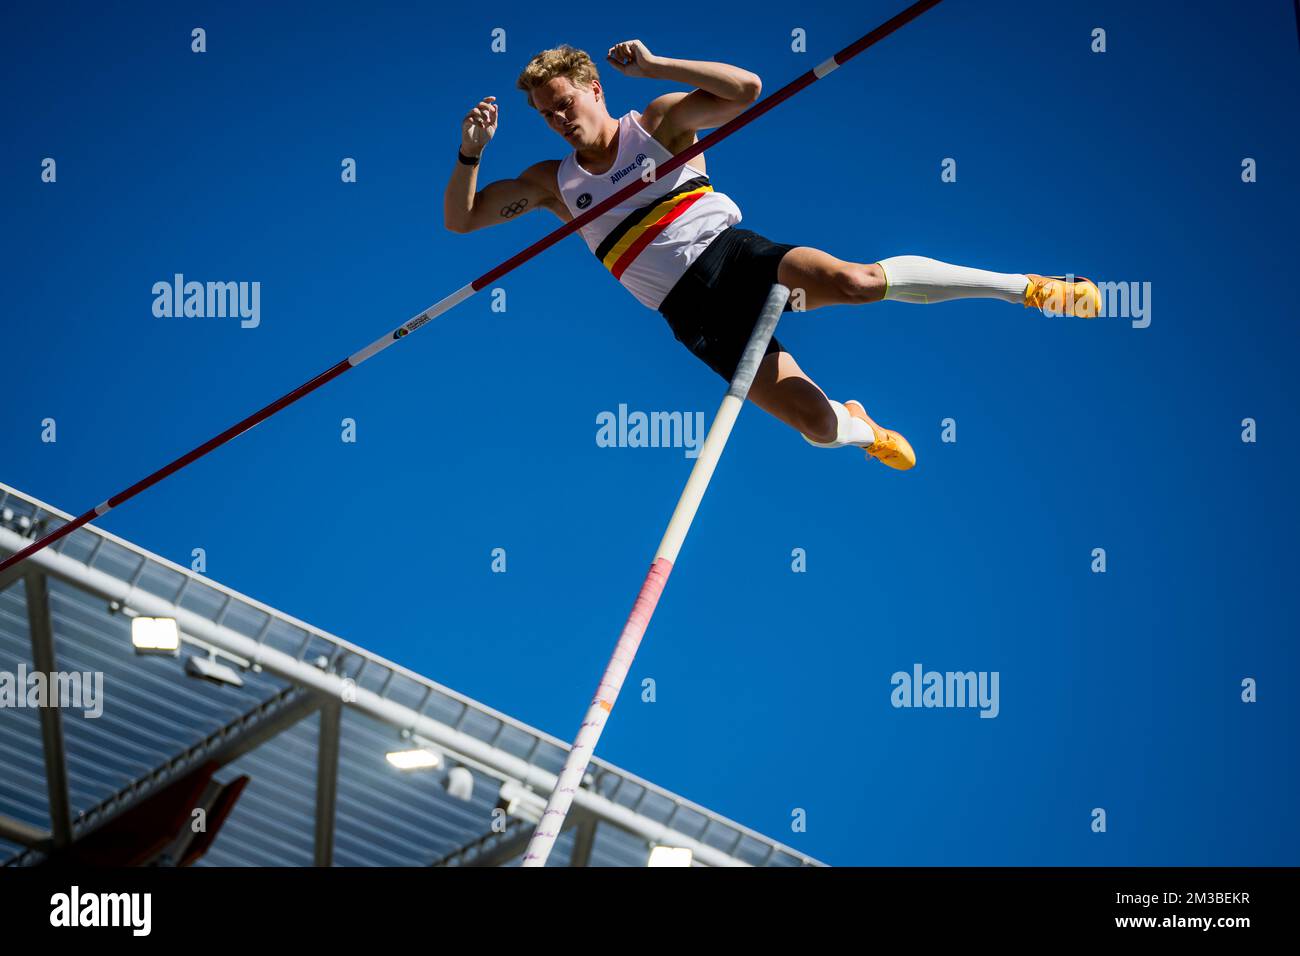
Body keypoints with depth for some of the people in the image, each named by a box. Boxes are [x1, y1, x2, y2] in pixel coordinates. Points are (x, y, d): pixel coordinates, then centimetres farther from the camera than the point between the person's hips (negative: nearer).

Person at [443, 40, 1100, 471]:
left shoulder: (656, 122, 6)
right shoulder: (552, 183, 13)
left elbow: (744, 88, -6)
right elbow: (459, 219, 14)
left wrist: (652, 66, -12)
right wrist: (471, 152, -4)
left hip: (734, 253, -2)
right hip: (694, 313, 2)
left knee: (856, 281, -32)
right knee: (817, 423, -14)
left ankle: (1025, 287, -22)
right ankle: (862, 429, 25)